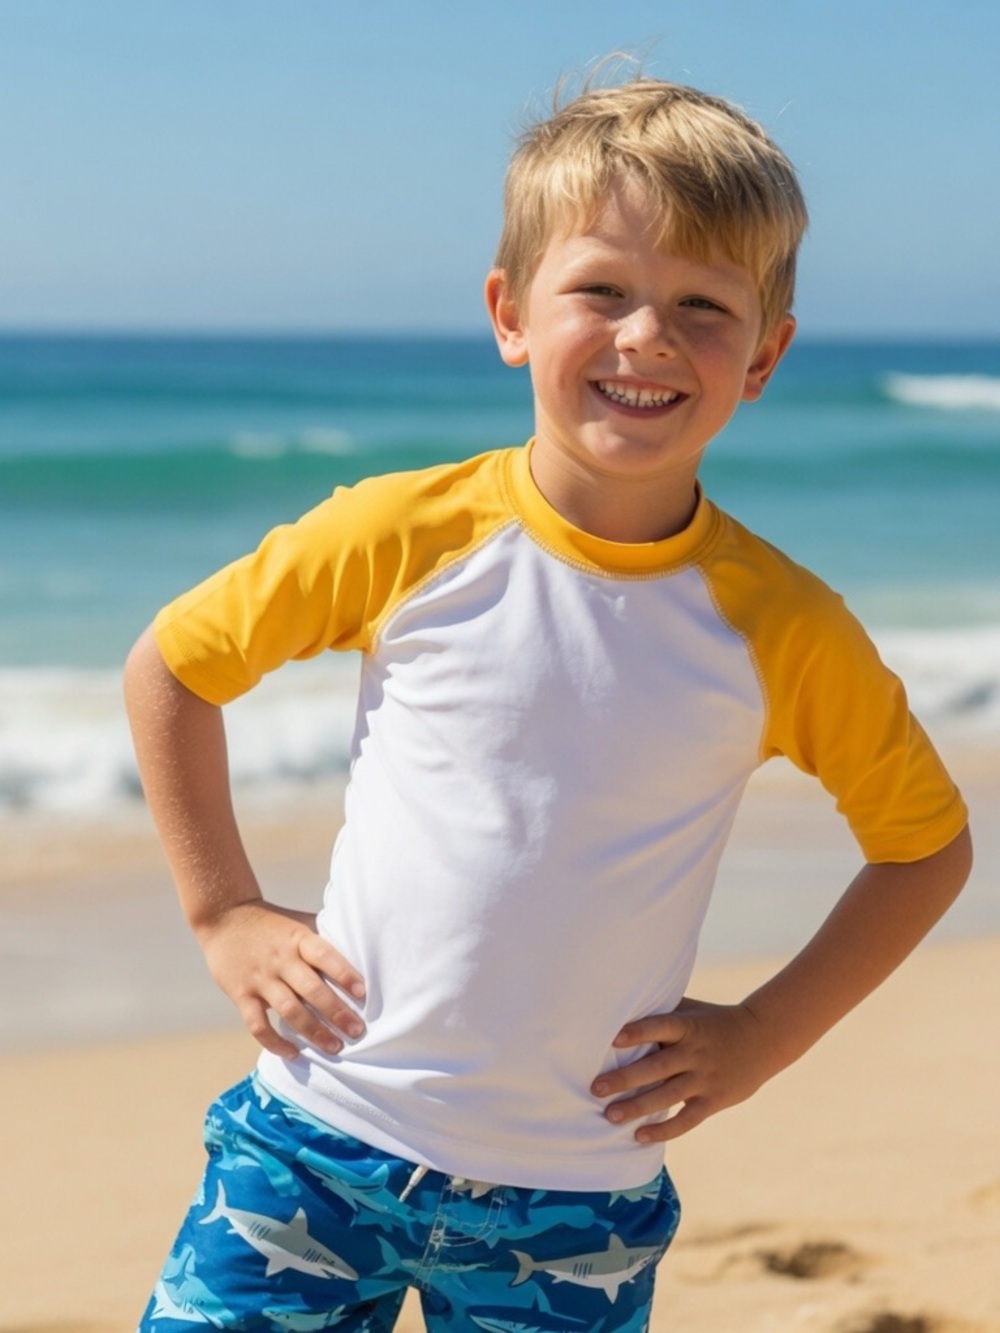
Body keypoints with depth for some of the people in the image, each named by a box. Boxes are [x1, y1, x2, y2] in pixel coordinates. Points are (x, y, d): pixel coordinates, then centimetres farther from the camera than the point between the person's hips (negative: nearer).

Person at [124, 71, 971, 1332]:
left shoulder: (779, 627, -7)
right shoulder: (405, 537, -9)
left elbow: (927, 843, 8)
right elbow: (169, 667, 6)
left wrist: (761, 1036, 1)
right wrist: (225, 913, 3)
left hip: (578, 1202, 1)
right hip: (319, 1142, 0)